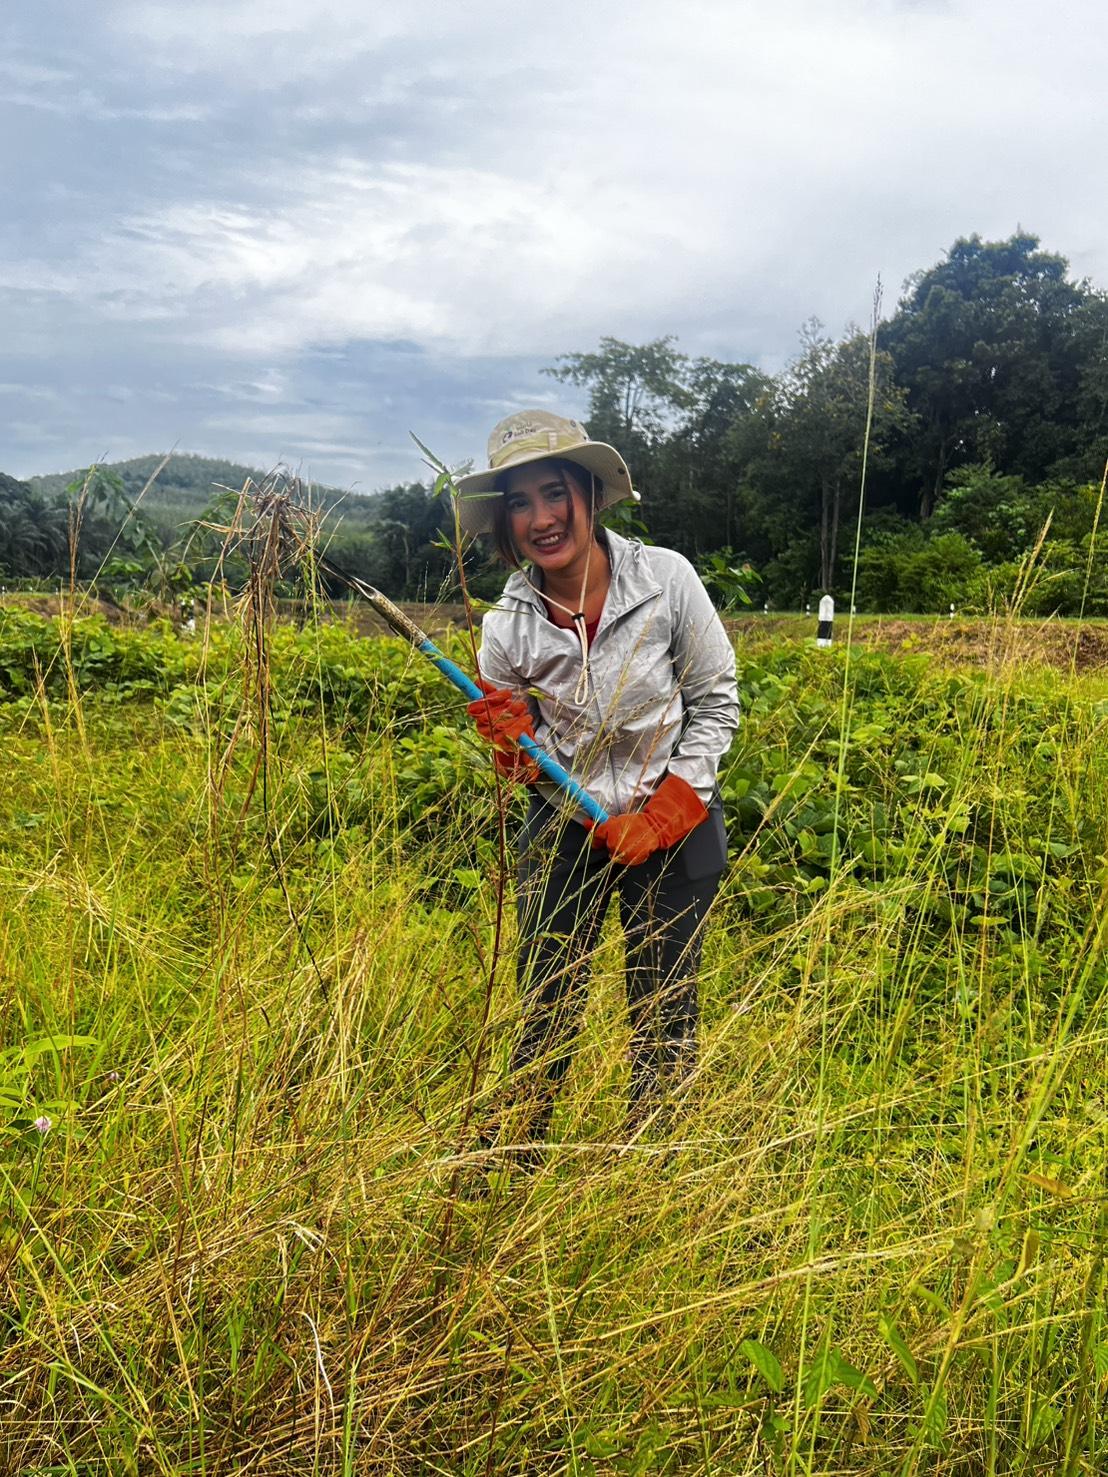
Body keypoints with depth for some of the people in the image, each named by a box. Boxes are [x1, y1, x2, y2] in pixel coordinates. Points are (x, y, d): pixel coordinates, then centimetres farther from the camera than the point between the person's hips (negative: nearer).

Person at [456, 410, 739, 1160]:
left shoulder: (666, 579, -15)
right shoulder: (507, 627, -10)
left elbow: (717, 703, -5)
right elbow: (523, 768, 0)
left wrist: (663, 814, -13)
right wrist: (511, 742, -23)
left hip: (677, 824, -1)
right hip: (566, 828, 1)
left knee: (664, 1017, 8)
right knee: (543, 1013, 7)